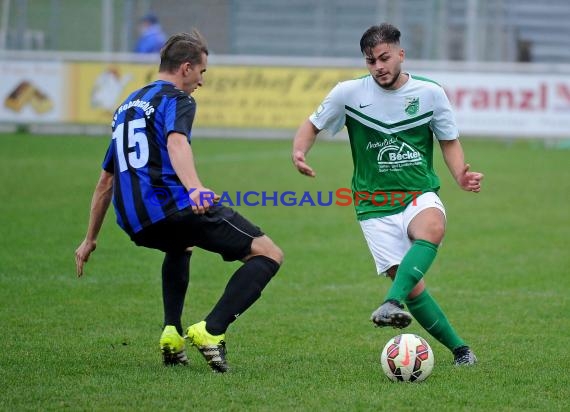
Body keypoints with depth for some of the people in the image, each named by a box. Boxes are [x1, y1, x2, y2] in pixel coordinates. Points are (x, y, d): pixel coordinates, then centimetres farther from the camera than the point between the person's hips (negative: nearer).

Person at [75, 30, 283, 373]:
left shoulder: (127, 107, 27)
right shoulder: (177, 100, 2)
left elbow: (106, 181, 33)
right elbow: (176, 143, -22)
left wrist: (90, 240, 39)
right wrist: (194, 188, -40)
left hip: (135, 225, 8)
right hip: (172, 206, -8)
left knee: (180, 247, 42)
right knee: (268, 254, -5)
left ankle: (172, 333, 23)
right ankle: (211, 331, -19)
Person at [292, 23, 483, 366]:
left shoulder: (430, 92, 0)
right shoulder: (349, 93, -1)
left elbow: (450, 142, 10)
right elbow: (313, 126, 11)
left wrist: (462, 176, -10)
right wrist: (299, 151, -12)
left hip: (421, 195, 0)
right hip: (375, 205, 0)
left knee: (432, 229, -38)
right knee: (411, 284, -14)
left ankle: (392, 304, -49)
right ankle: (459, 348, 0)